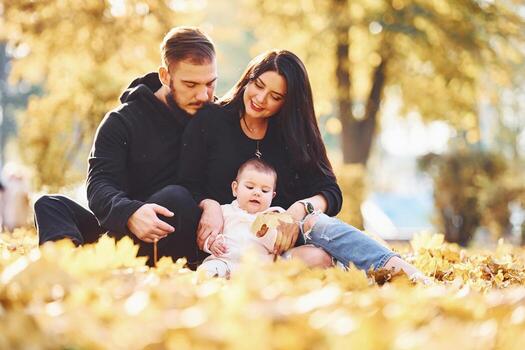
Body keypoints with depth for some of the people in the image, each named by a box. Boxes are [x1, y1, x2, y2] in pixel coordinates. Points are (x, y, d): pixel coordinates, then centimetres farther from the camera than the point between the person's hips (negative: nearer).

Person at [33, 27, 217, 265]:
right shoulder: (122, 122, 5)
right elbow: (100, 184, -8)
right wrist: (129, 213, -30)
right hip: (124, 231, 1)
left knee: (175, 197, -31)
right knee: (50, 205, -19)